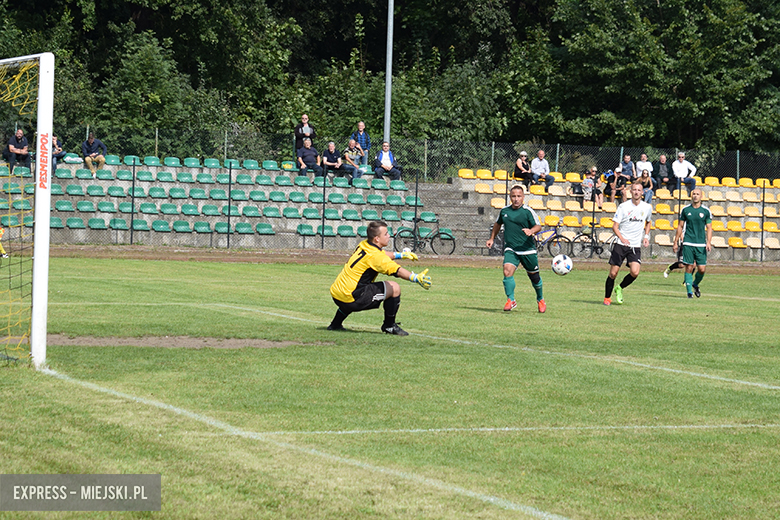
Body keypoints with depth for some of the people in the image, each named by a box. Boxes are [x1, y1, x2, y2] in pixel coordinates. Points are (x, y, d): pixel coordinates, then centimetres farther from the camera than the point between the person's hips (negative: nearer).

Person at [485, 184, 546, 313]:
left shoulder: (528, 211, -6)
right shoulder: (504, 211, 7)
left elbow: (538, 226, -8)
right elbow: (498, 224, 26)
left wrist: (531, 231, -29)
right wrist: (491, 239, 27)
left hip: (528, 249, -2)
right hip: (510, 249, 2)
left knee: (534, 276, 10)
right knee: (507, 271, -21)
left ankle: (540, 299, 34)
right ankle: (511, 300, -16)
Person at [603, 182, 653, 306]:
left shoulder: (647, 208, 4)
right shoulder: (623, 207, -5)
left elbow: (648, 222, 25)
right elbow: (615, 226, -7)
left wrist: (646, 236, 10)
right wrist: (622, 238, -24)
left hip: (636, 246, 2)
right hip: (621, 245, -2)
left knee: (635, 272, -17)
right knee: (613, 273, -3)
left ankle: (620, 288, 12)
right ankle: (607, 298, 17)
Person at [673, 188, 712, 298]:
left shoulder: (706, 211, 3)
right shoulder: (685, 210, 5)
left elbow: (709, 228, 5)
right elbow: (680, 226, 11)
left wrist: (709, 242, -8)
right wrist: (675, 242, 9)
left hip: (701, 245, 0)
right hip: (688, 244, 0)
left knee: (702, 269, -3)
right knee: (689, 268, -5)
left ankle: (695, 285, 25)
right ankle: (690, 291, 3)